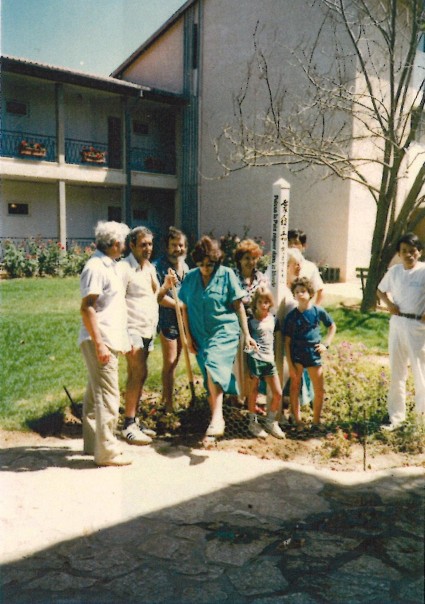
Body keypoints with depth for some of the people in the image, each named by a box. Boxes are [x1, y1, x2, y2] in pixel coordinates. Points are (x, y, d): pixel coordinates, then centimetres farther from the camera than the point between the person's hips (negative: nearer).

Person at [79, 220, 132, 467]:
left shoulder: (109, 266, 15)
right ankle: (107, 451, 1)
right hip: (101, 342, -10)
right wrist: (99, 344, -24)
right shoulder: (96, 268, -15)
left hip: (110, 340, 10)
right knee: (108, 396, -6)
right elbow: (86, 308, -20)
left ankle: (94, 442, 28)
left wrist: (124, 339, 21)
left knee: (96, 393, 17)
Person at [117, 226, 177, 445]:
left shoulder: (150, 268, 16)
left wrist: (165, 287, -3)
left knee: (136, 375, 10)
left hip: (148, 330, 8)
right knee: (139, 373, -12)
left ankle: (132, 422, 17)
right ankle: (129, 425, -5)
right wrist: (125, 336, -20)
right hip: (133, 329, -8)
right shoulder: (124, 268, -9)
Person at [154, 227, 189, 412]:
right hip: (167, 319, -7)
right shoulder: (159, 266, -12)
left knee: (174, 361, 14)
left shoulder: (184, 265, 11)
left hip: (183, 319, 7)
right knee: (169, 362, 0)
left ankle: (165, 395, 28)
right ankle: (169, 402, 12)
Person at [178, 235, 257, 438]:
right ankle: (216, 419, 29)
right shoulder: (190, 277, 3)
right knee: (210, 378, 13)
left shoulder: (227, 274, -5)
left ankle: (217, 417, -29)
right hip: (200, 335, 4)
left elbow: (238, 306, -3)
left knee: (213, 366, -28)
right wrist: (188, 335, 5)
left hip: (224, 331, -4)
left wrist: (247, 335, -5)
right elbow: (185, 308, 9)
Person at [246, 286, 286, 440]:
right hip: (255, 358, -5)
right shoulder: (250, 320, -6)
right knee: (253, 392, 7)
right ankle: (253, 423, 24)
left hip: (269, 358, 5)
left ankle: (270, 422, 23)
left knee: (278, 393, 4)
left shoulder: (272, 318, 7)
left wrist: (273, 355, 14)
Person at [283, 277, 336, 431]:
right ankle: (298, 421, 16)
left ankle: (316, 421, 23)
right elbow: (287, 342, -2)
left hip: (314, 355, 1)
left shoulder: (318, 311, -2)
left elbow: (332, 327, 15)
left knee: (319, 391, 5)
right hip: (296, 355, -1)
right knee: (295, 387, 3)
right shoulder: (291, 316, -4)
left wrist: (326, 344, 3)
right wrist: (290, 365, -7)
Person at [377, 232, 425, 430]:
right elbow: (381, 290, 19)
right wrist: (389, 304, 1)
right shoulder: (394, 271, 3)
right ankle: (396, 417, 24)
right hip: (397, 324, 4)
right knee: (396, 372, 12)